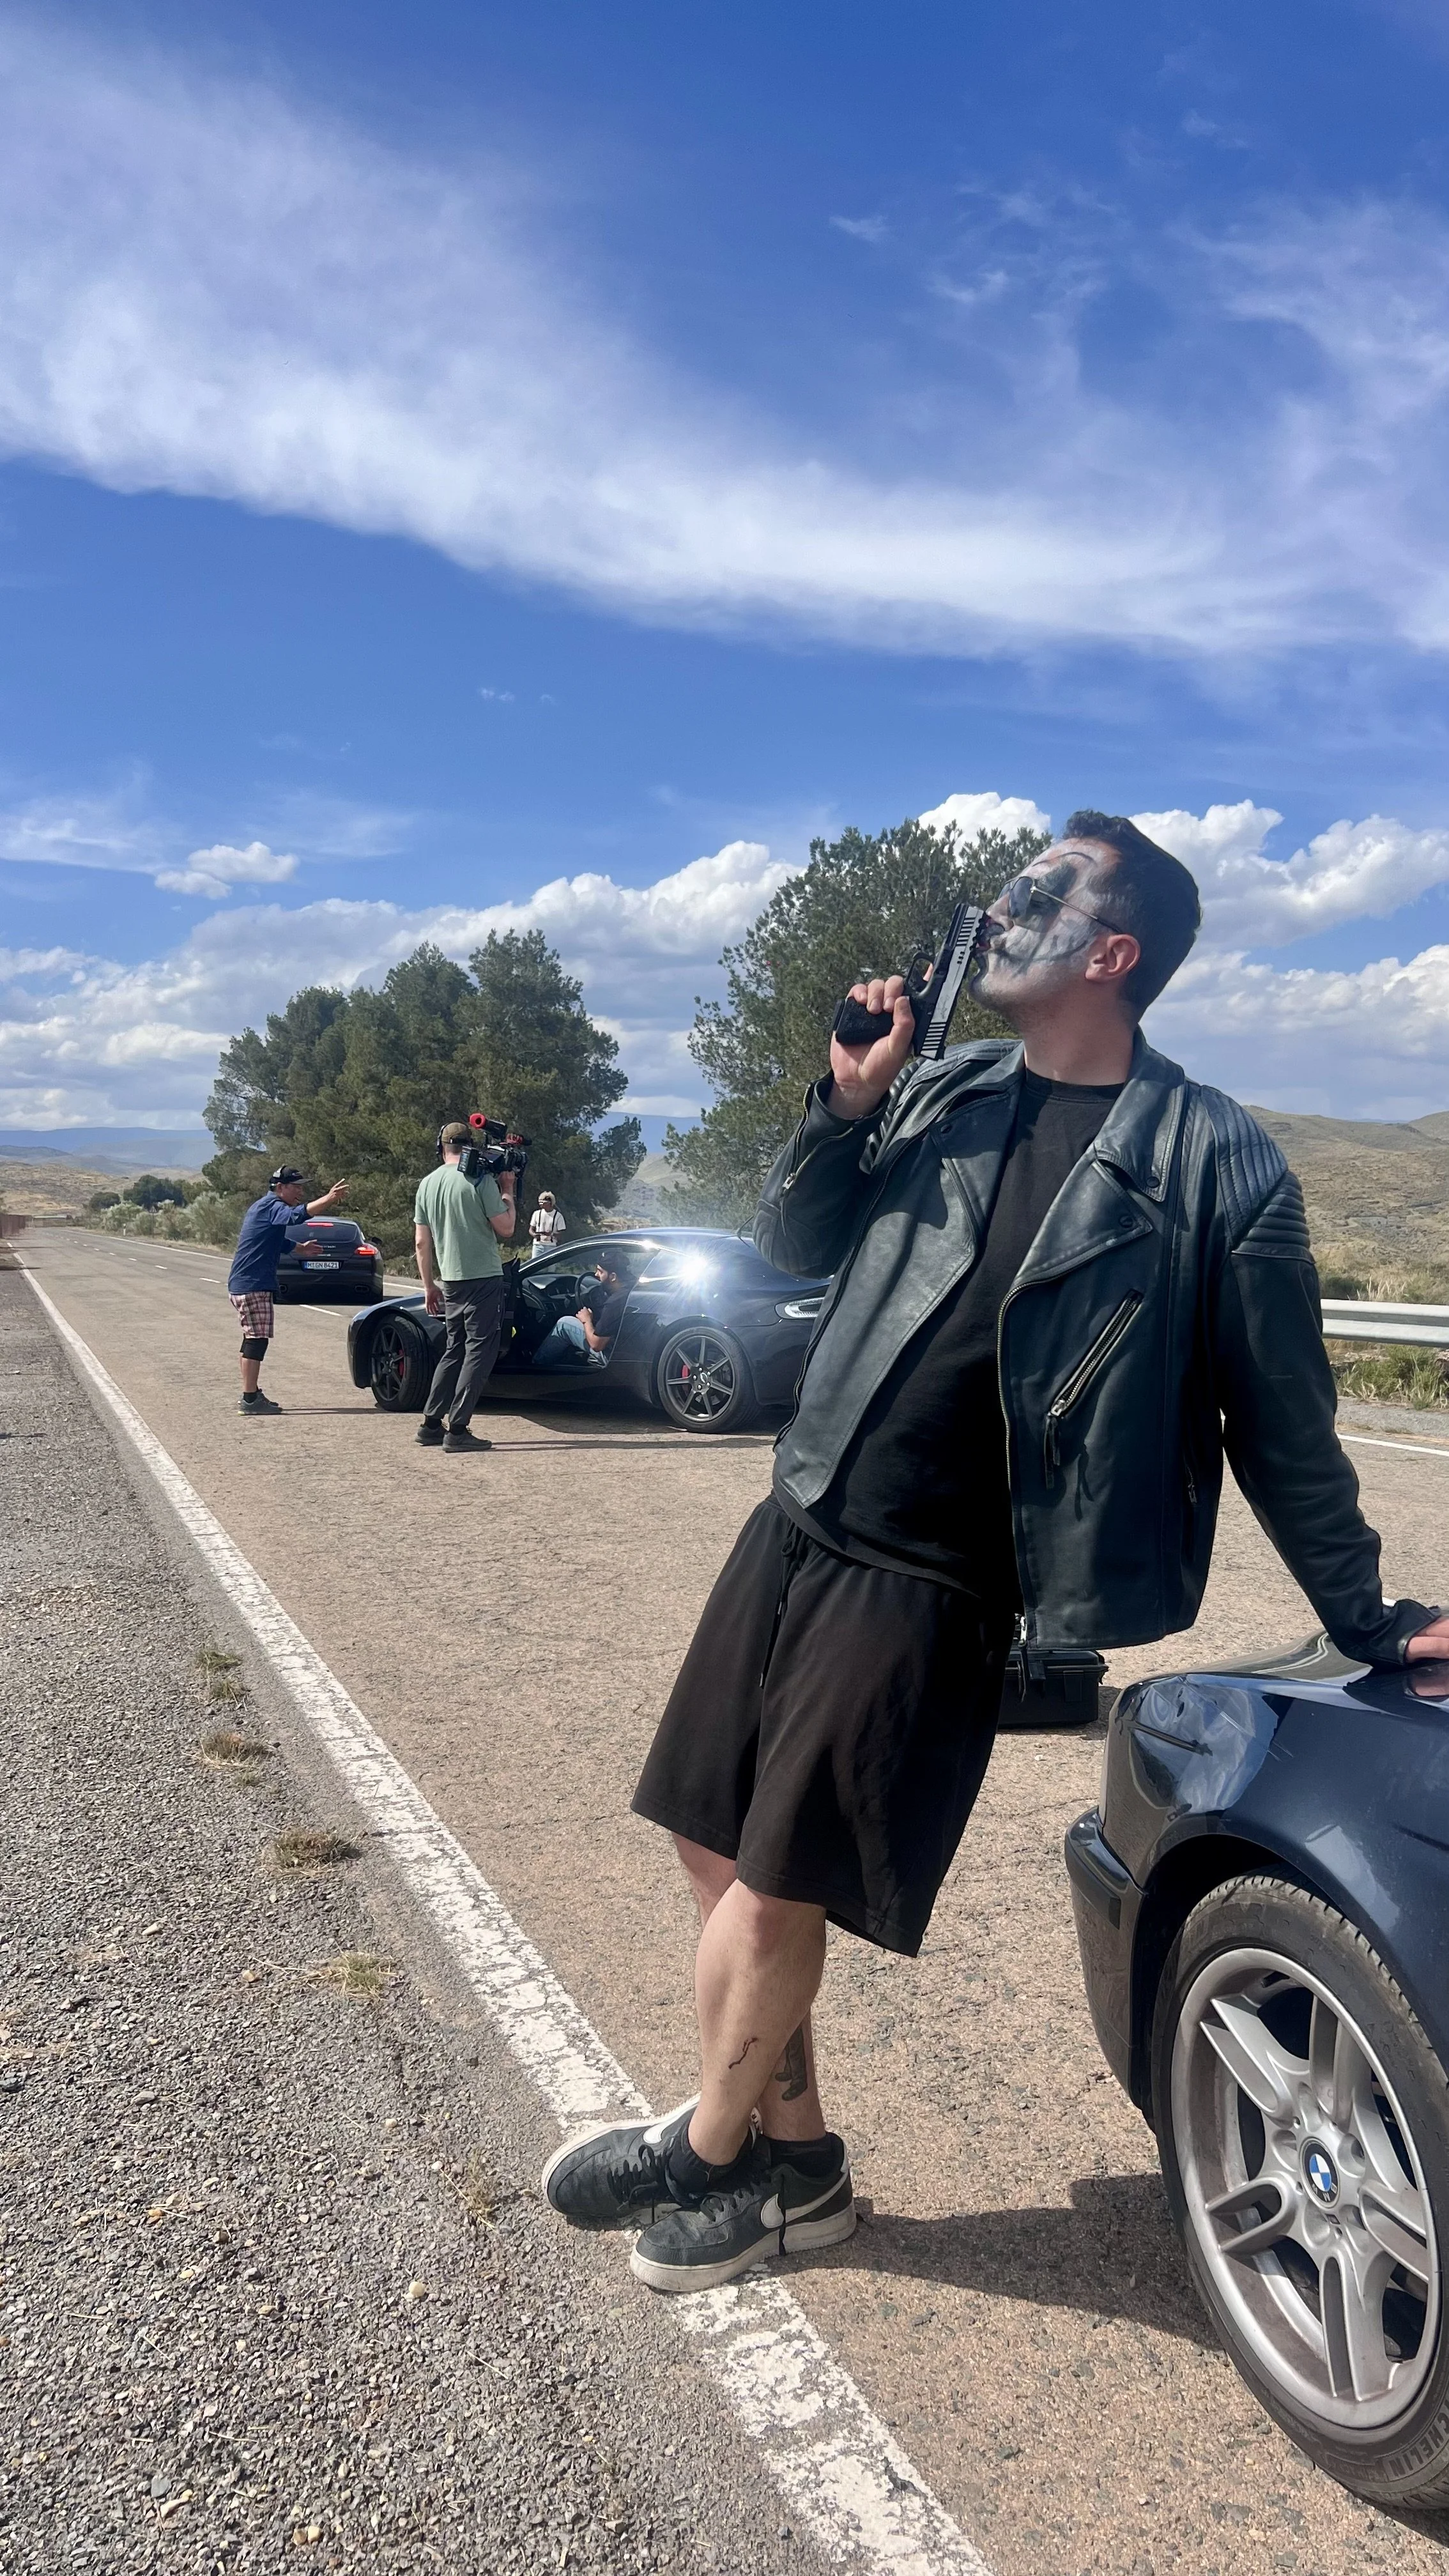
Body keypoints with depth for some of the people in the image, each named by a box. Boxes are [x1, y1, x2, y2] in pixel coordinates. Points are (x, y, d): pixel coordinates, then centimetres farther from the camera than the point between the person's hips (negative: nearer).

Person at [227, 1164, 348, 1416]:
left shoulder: (268, 1207, 19)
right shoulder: (270, 1206, -13)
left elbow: (277, 1244, 33)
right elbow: (296, 1216, -34)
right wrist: (329, 1199, -41)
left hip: (248, 1284, 11)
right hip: (251, 1285, -11)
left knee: (253, 1340, 16)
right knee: (257, 1340, -10)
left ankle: (252, 1395, 24)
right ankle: (250, 1400, -10)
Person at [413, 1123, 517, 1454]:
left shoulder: (428, 1183, 7)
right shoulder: (481, 1179, -11)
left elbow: (422, 1242, 9)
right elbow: (505, 1229, -9)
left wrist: (429, 1286, 17)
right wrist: (507, 1191, 4)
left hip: (450, 1281, 6)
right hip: (484, 1278, -6)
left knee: (454, 1351, 17)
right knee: (479, 1351, -2)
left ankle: (431, 1424, 15)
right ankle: (457, 1430, -7)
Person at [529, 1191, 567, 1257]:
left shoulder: (558, 1216, -1)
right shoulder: (537, 1213, 8)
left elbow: (561, 1234, -2)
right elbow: (531, 1229, 14)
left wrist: (552, 1234, -22)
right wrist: (534, 1235, -9)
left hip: (551, 1246, -2)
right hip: (538, 1244, 2)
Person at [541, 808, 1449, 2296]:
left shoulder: (1212, 1165, -8)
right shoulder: (940, 1095, 7)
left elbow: (1281, 1423, 0)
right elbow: (794, 1250, 13)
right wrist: (843, 1106, -3)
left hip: (926, 1588, -6)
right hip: (794, 1527, 6)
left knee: (778, 1887, 2)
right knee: (715, 1845, 12)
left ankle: (711, 2153, 32)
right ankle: (789, 2157, 34)